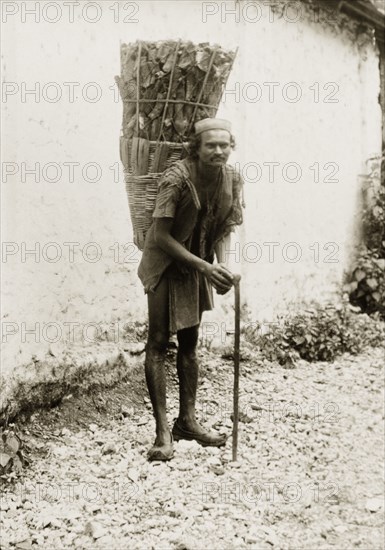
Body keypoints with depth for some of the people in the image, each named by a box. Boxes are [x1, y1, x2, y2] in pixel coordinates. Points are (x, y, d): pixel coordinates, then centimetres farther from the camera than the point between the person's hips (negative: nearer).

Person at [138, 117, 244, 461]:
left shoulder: (232, 179, -7)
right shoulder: (176, 179, -24)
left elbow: (225, 229, 0)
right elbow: (161, 236, -24)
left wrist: (222, 266, -18)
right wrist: (205, 267, -28)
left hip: (199, 267, 6)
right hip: (165, 266, -6)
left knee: (190, 342, 12)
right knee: (158, 342, -6)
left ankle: (187, 420, 23)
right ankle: (163, 431, 0)